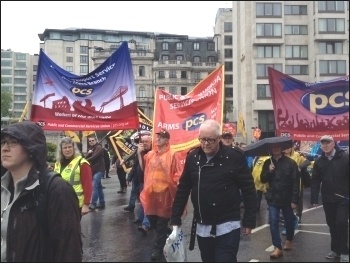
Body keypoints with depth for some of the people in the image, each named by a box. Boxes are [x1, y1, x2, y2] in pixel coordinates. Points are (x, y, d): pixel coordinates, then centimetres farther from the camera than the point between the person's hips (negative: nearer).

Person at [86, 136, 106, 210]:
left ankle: (93, 203, -17)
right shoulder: (90, 148, 18)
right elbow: (87, 158, 8)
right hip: (93, 170, 9)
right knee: (98, 186, 12)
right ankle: (102, 203, 17)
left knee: (94, 186, -17)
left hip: (99, 170, -9)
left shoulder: (99, 147, -9)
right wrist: (88, 153, -12)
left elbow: (93, 157, -20)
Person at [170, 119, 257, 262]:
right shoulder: (192, 157, 0)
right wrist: (175, 220, 5)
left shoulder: (234, 157, -11)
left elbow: (248, 190, -6)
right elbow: (183, 189, 6)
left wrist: (249, 221, -5)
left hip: (227, 226, -4)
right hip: (202, 227, 4)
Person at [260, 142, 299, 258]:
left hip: (287, 198, -2)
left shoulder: (290, 162, -9)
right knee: (273, 222, -5)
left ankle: (289, 240, 39)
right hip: (273, 198, 2)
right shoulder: (268, 163, 3)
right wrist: (269, 171, -15)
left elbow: (295, 182, -11)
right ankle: (278, 248, 0)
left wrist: (294, 200, -15)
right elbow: (263, 180, 4)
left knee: (289, 221, 15)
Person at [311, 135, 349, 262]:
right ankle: (335, 249, 24)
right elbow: (315, 181, 3)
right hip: (327, 199, 4)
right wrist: (314, 198, -1)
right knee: (332, 224, 11)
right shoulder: (319, 161, 3)